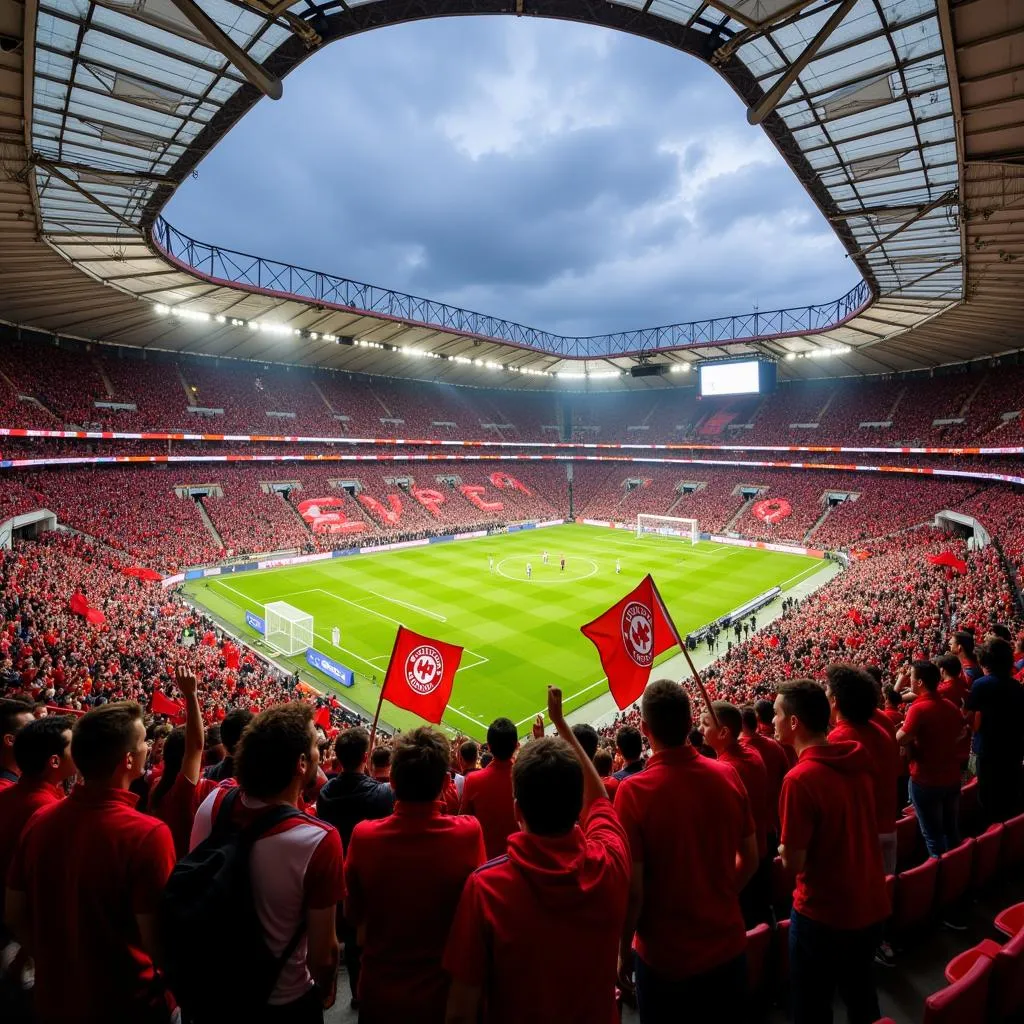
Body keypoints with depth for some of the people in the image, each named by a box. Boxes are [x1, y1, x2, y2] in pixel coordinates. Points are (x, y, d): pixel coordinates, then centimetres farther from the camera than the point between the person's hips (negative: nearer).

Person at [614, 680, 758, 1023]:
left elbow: (633, 889, -19)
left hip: (663, 955, -3)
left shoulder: (634, 791, -25)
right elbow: (750, 860, 0)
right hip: (727, 944, 4)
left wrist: (623, 952, -2)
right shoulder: (727, 775, -12)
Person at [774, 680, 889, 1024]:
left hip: (823, 913, -7)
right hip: (871, 905, 7)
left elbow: (793, 862, -22)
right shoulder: (858, 756, -6)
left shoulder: (799, 778, -28)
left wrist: (785, 848, -2)